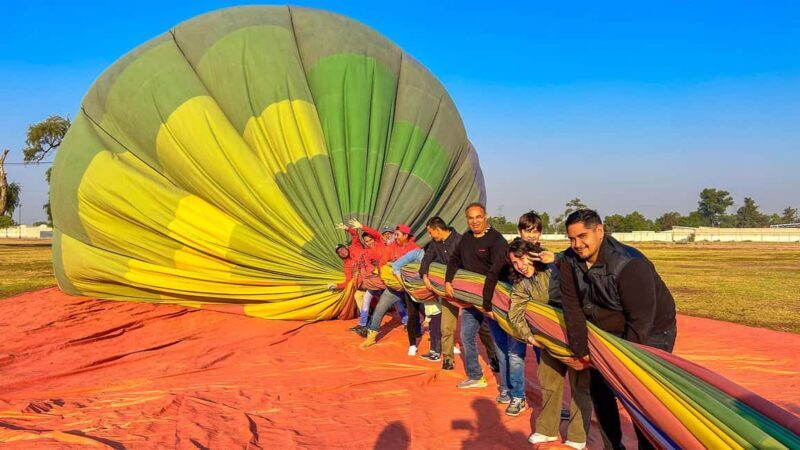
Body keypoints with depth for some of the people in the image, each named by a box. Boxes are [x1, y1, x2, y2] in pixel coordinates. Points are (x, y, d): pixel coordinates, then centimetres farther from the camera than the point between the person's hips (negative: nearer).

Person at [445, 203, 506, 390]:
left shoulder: (497, 240, -19)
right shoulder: (466, 238, 6)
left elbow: (494, 274, -27)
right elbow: (454, 259, 18)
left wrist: (487, 303, -31)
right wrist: (448, 281, 2)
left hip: (492, 298, -8)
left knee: (499, 343, -6)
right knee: (467, 336, 17)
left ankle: (506, 388, 5)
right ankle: (475, 377, 34)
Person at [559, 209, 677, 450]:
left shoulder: (630, 265, -32)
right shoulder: (569, 262, -13)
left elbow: (641, 320, -27)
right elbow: (572, 308, -11)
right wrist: (580, 351, -12)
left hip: (651, 333, -6)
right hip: (608, 333, 7)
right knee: (599, 388, 12)